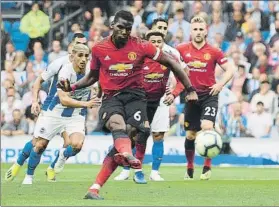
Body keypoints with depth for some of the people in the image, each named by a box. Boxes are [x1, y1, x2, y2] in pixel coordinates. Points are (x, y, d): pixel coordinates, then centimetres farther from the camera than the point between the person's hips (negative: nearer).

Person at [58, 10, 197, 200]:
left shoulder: (141, 46, -2)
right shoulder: (99, 49, 4)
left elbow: (171, 63, 6)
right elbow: (92, 77, 20)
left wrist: (190, 89, 4)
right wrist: (72, 87, 3)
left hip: (135, 96, 0)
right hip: (111, 97, 0)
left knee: (127, 133, -18)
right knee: (117, 122, -33)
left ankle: (95, 189, -17)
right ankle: (128, 156, -67)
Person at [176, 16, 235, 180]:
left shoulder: (214, 52, -2)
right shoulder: (182, 50, 0)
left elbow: (230, 70, 2)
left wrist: (220, 84, -13)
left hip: (209, 94, -2)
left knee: (207, 127, -21)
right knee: (190, 134, 7)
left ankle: (207, 167, -9)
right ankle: (190, 169, 25)